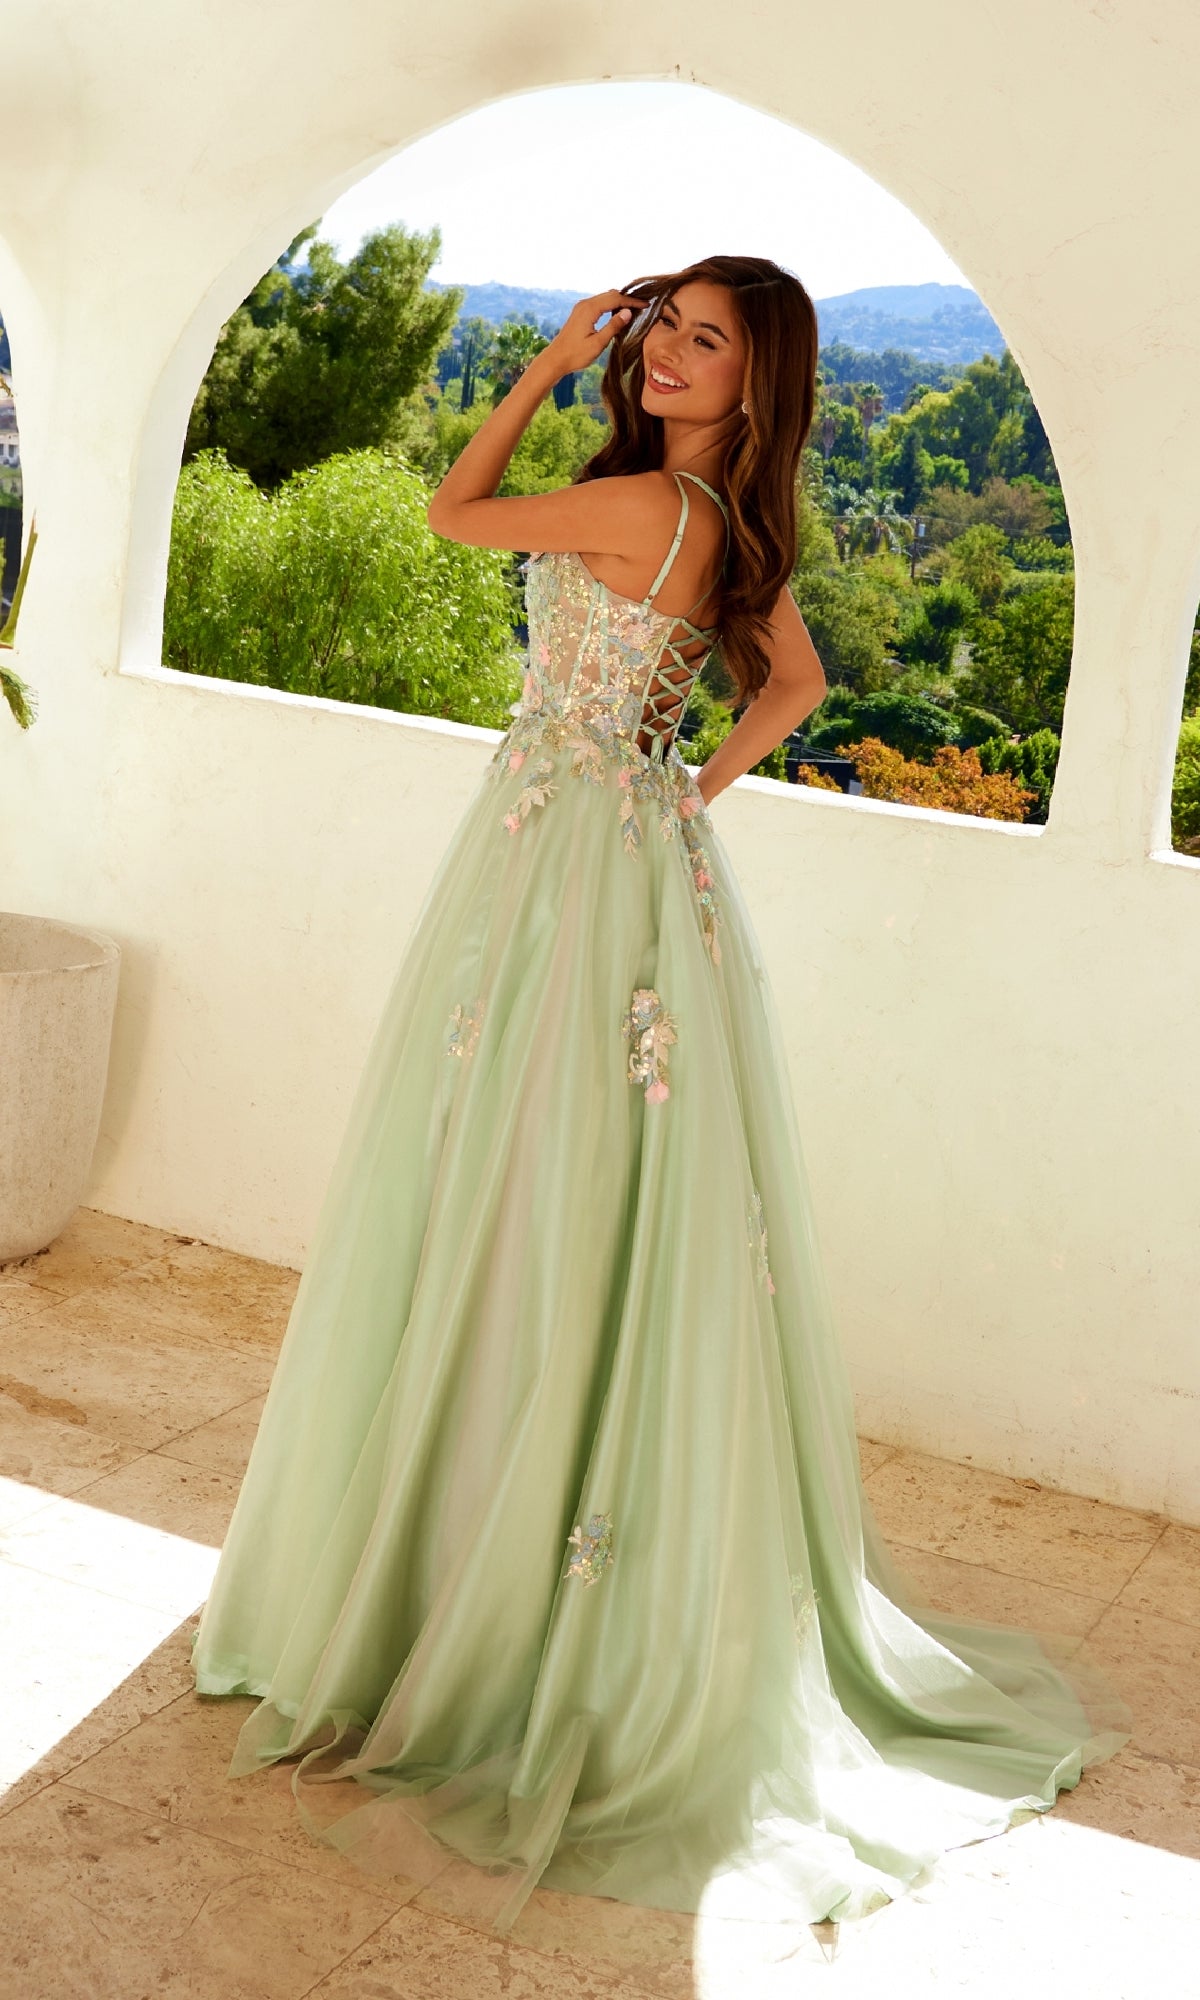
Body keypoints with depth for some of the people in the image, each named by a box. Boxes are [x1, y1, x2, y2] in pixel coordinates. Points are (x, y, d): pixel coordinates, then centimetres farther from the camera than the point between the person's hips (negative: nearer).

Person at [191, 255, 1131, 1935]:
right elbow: (798, 682, 25)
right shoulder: (738, 529, 10)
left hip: (571, 873, -9)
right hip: (648, 866, 9)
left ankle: (450, 1620, 9)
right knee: (624, 1241, 12)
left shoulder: (644, 502, -16)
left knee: (520, 1227, -2)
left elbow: (454, 513, -3)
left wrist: (549, 365, 2)